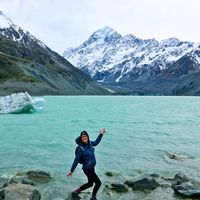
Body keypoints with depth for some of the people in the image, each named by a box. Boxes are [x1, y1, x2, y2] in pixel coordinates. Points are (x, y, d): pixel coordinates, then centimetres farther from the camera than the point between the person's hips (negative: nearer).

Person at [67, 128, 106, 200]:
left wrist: (101, 134, 18)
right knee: (98, 182, 2)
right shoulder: (81, 148, -22)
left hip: (91, 167, 8)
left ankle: (76, 192, 37)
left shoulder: (89, 143, -2)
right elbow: (76, 160, -18)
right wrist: (71, 171, -13)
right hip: (87, 168, -8)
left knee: (90, 183, 24)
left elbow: (96, 142, 21)